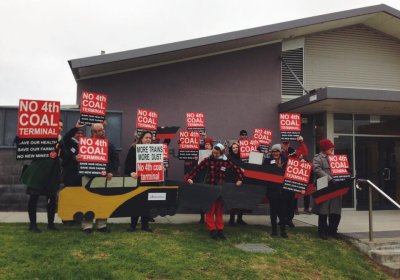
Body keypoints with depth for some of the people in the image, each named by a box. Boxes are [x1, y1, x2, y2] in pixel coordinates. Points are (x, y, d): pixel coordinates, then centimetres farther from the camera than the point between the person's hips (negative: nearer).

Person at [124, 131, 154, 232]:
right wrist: (131, 172, -21)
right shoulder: (133, 149, -1)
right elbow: (128, 163, -7)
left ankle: (145, 224, 16)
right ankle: (133, 224, 13)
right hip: (136, 179, -3)